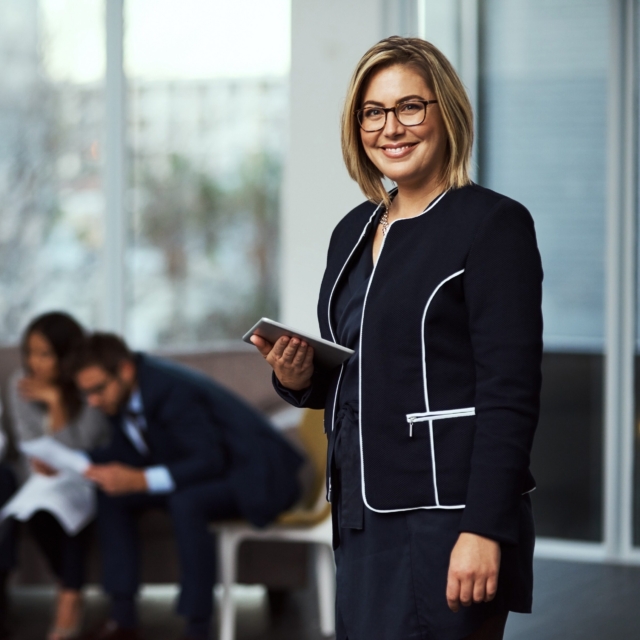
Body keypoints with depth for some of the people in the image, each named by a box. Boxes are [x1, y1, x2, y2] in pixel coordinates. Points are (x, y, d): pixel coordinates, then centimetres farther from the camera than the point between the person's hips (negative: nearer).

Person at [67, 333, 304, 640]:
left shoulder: (171, 389, -30)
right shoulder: (122, 393, -4)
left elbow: (210, 462, -31)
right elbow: (129, 453, 7)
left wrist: (140, 480, -40)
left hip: (253, 473, -9)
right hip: (205, 469, 10)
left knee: (184, 502, -36)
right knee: (112, 494, -2)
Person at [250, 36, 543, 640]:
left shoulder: (493, 223, -9)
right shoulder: (353, 232, 14)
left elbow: (509, 392, -15)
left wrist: (484, 531, -21)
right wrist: (298, 378, -1)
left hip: (446, 517, -7)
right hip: (362, 518, 7)